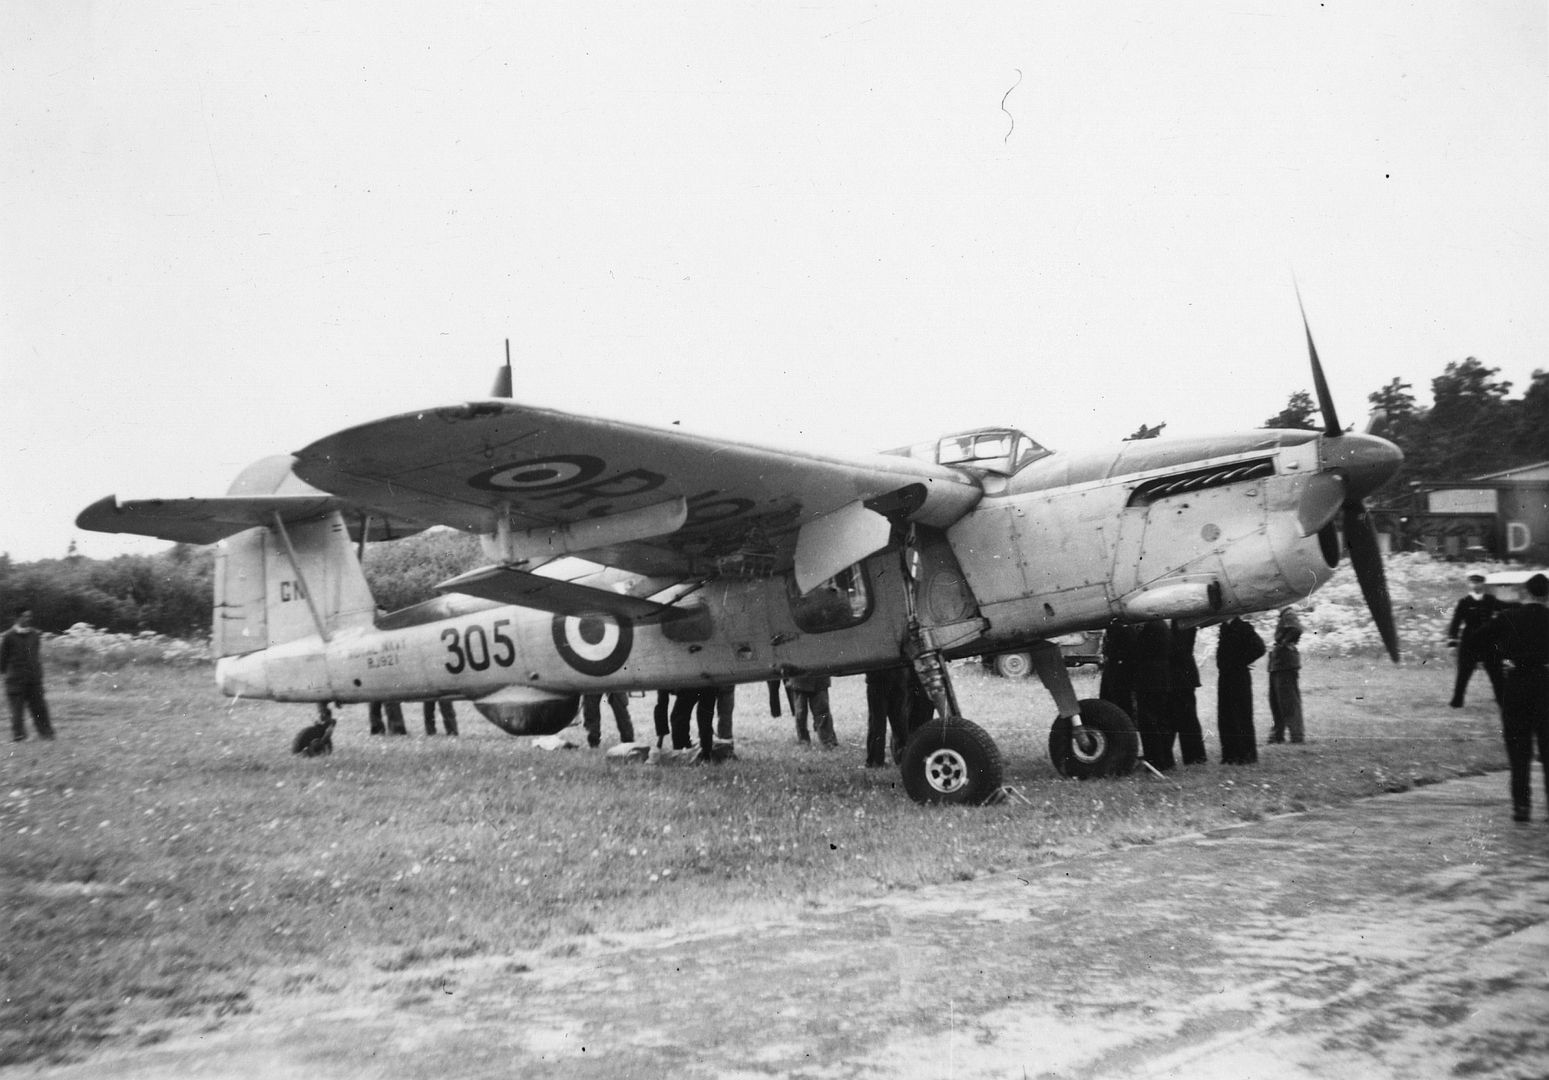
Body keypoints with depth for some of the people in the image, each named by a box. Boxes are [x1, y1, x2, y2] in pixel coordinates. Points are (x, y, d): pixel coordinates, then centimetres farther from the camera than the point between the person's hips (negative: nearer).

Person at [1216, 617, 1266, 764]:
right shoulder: (1225, 627, 9)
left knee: (1242, 715, 0)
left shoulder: (1244, 628, -11)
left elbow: (1259, 648, -18)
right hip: (1225, 676, 7)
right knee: (1225, 717, 9)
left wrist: (1241, 662, -12)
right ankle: (1230, 754, 17)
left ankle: (1247, 755, 8)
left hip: (1239, 676, -7)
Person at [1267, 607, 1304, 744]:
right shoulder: (1283, 616, 16)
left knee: (1289, 702, -6)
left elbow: (1296, 630, -27)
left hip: (1286, 665, -10)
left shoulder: (1288, 614, -11)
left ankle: (1298, 736, -3)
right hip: (1276, 665, 10)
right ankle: (1277, 735, 20)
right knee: (1275, 701, 14)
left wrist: (1283, 644, -17)